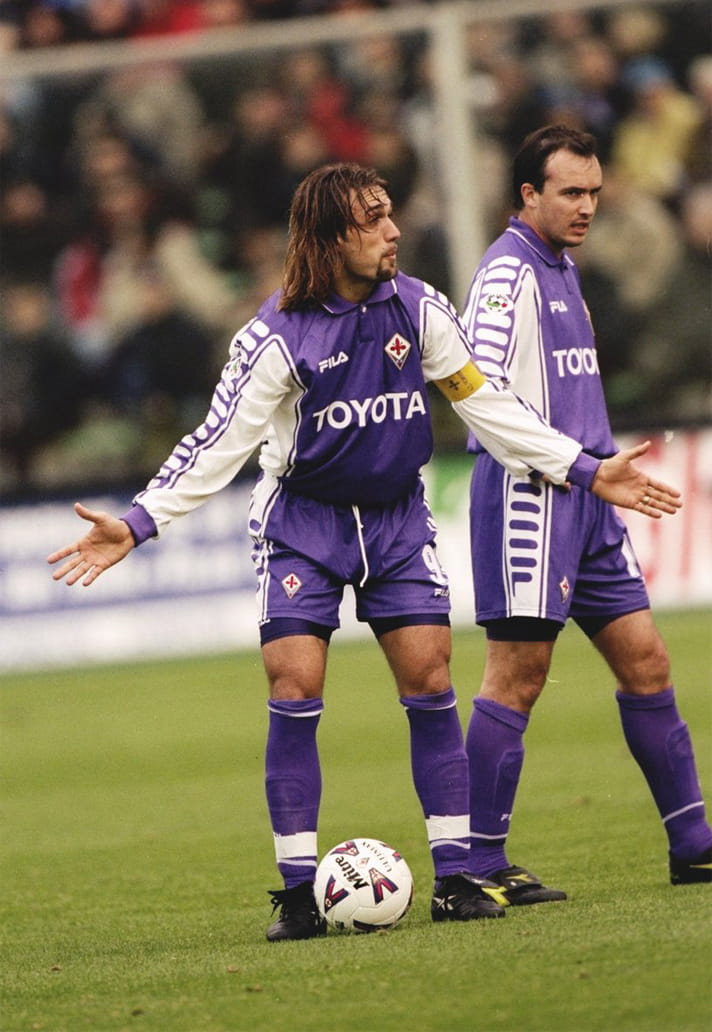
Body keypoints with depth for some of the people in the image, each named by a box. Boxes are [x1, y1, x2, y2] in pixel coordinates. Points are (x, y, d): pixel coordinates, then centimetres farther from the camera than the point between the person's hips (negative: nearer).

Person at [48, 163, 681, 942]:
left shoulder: (418, 308, -4)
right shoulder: (278, 337, -15)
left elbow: (486, 406, 4)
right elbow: (220, 443, -14)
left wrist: (587, 472, 4)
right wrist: (137, 525, -25)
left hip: (396, 519, 3)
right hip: (303, 524, -3)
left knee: (430, 680, -5)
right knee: (295, 690, -11)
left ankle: (455, 877, 2)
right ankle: (299, 891, -3)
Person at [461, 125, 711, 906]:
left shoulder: (560, 269, 18)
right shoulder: (509, 272, -12)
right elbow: (482, 390, -21)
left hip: (583, 495, 9)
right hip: (530, 494, -9)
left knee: (644, 660, 8)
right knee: (516, 679, -7)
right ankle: (478, 866, -3)